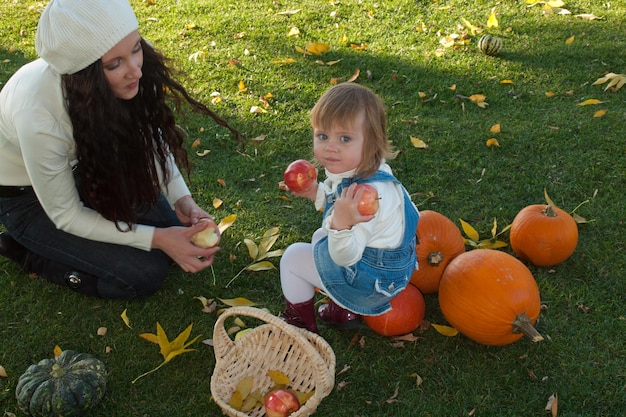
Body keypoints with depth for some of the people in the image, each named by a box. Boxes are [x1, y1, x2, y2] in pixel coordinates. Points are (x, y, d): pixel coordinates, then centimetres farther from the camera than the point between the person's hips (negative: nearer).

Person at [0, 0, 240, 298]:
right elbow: (66, 216, -24)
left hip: (80, 169, 5)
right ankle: (28, 251, 3)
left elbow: (151, 136, -6)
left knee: (177, 231, -3)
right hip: (28, 198, -5)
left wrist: (182, 200, -18)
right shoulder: (38, 116, -39)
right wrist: (157, 238, -26)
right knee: (145, 273, -14)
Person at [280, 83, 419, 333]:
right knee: (320, 236, 31)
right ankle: (346, 310, 34)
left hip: (373, 277, -9)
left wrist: (341, 224, -57)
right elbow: (338, 203, 12)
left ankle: (299, 323, 28)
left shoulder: (367, 193, -38)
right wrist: (316, 192, -5)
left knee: (293, 257, 3)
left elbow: (346, 257, -37)